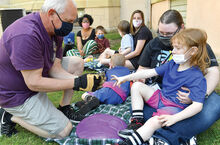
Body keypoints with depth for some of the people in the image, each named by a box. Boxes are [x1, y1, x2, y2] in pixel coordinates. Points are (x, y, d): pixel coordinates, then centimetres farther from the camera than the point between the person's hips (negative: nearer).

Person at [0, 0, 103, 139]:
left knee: (77, 62, 0)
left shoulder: (56, 30, -4)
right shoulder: (27, 36, -33)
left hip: (35, 75, 9)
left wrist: (81, 80, -21)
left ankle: (64, 108, 9)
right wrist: (76, 83, -32)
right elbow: (33, 83, -32)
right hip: (17, 94, -8)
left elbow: (55, 68, -6)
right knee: (64, 130, -8)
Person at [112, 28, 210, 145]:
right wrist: (125, 78, -3)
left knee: (154, 122, -36)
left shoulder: (197, 77, -19)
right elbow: (150, 72, 1)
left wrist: (174, 118, -32)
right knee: (137, 86, -1)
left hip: (174, 107, -8)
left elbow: (197, 105, -24)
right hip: (160, 97, 8)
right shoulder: (172, 65, 3)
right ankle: (137, 122, -9)